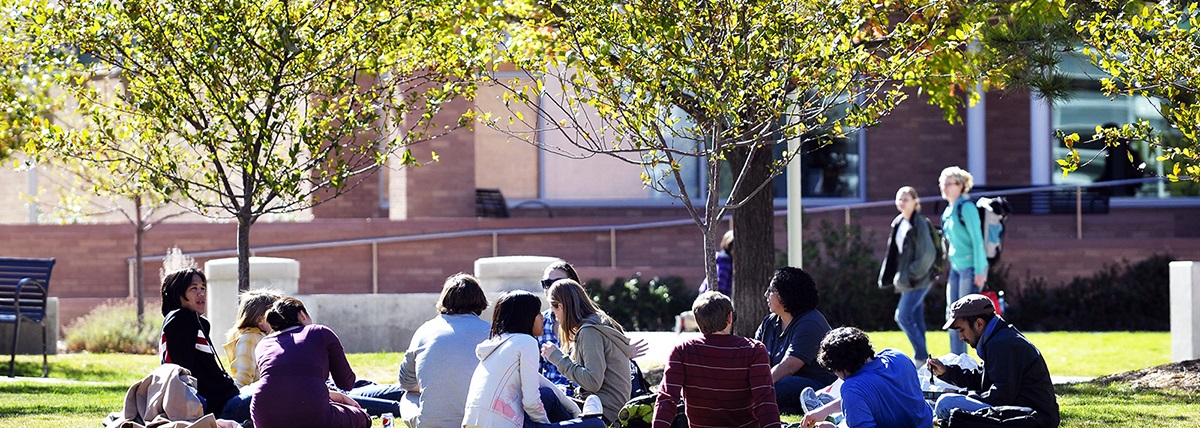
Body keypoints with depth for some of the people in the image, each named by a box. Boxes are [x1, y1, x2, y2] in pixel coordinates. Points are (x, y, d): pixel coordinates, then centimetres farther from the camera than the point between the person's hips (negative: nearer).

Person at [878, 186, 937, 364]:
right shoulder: (899, 223, 11)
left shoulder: (919, 224, -15)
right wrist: (890, 276, 13)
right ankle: (922, 357, 18)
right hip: (907, 278, 9)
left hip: (918, 280, -9)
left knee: (902, 316, -10)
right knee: (916, 318, 12)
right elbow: (894, 251, 19)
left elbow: (928, 254, -21)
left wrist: (913, 274, -18)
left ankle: (921, 356, -2)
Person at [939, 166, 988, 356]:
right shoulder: (949, 211, 14)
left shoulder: (966, 207, -12)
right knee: (952, 315, 6)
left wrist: (979, 271, -19)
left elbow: (977, 239, -16)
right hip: (956, 268, 9)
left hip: (971, 267, -9)